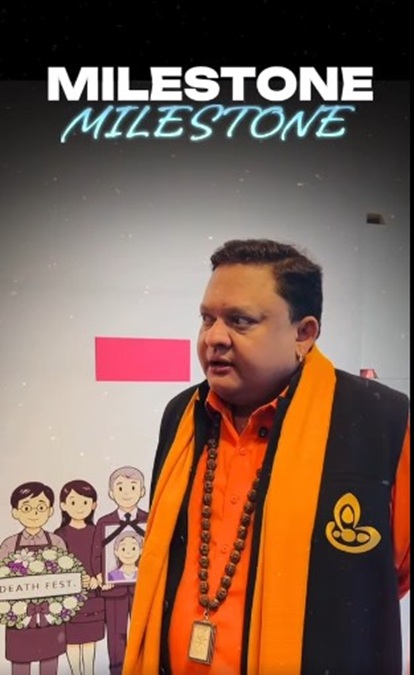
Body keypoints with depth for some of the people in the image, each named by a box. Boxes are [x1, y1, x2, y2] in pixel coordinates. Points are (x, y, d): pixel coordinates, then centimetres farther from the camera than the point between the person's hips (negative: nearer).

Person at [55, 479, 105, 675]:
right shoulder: (60, 534, -5)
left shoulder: (95, 532, 3)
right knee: (72, 639, 4)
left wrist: (95, 580, -14)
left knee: (90, 639, 11)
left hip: (93, 595, 2)